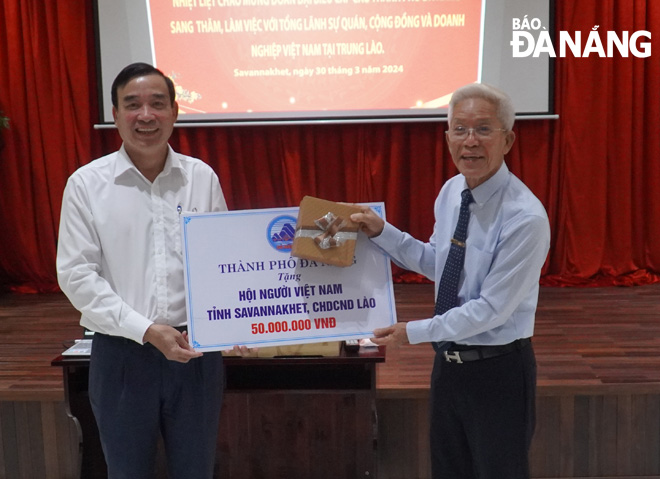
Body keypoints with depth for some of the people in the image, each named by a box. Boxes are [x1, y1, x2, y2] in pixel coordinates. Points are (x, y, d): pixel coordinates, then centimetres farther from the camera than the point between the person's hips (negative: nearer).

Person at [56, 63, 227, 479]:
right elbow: (77, 275, -6)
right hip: (122, 352, -1)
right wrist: (147, 330, -14)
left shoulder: (202, 177, 2)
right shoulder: (87, 184, -3)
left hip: (197, 347, 2)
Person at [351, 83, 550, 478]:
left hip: (498, 369, -7)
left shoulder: (526, 218, -24)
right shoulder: (450, 192, 1)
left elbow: (491, 308, -23)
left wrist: (414, 332, -19)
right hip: (449, 362, 7)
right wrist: (382, 233, 1)